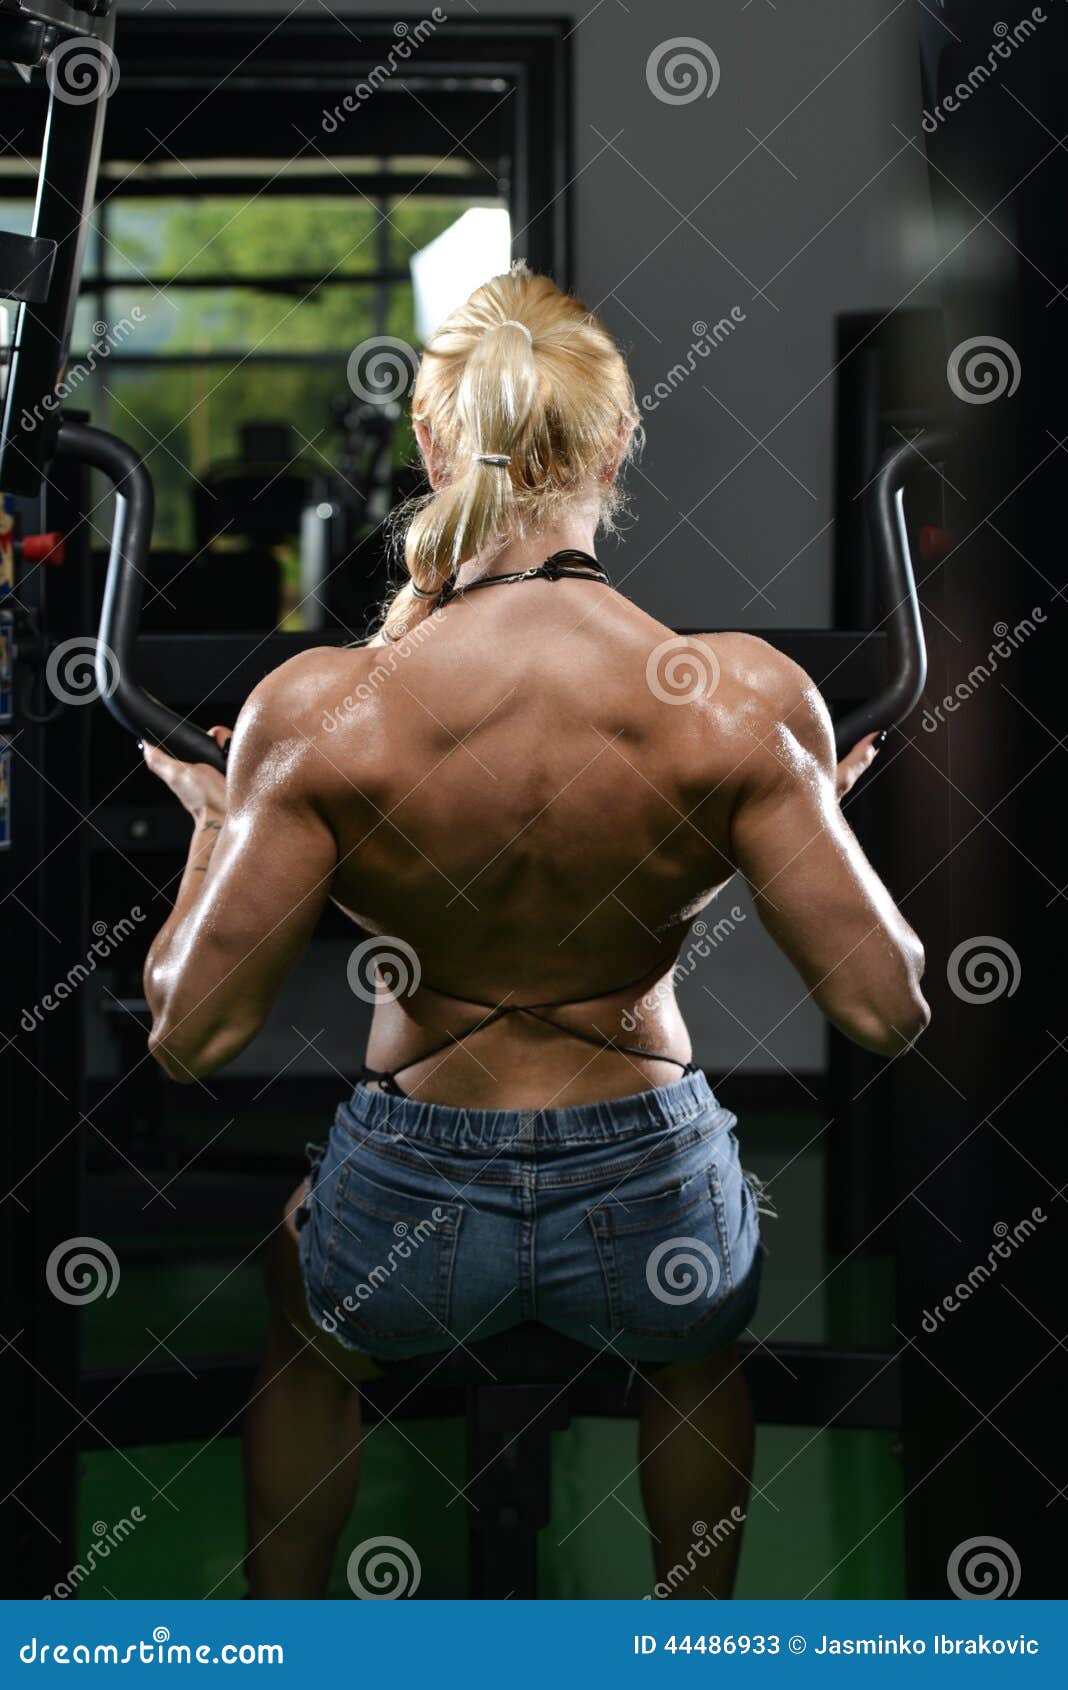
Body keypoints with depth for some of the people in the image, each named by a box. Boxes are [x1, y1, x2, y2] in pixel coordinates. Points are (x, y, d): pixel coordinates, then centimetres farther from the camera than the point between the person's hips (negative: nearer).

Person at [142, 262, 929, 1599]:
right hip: (652, 1202, 1)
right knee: (695, 1352, 40)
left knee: (301, 1332, 38)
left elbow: (191, 1031, -14)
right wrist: (824, 818, 5)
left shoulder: (316, 710, -20)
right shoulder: (743, 699, -19)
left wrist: (214, 831, 5)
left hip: (409, 1211, 0)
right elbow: (884, 1010, -14)